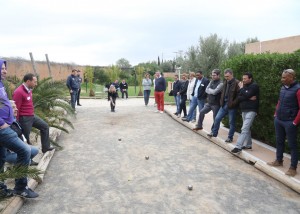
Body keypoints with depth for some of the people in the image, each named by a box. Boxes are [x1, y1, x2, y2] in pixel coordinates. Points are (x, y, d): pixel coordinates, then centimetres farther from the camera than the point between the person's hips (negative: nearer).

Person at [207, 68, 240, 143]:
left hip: (231, 106, -6)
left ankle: (230, 137, 17)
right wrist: (221, 101, 11)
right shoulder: (225, 82, 11)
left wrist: (233, 103, -20)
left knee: (231, 122, 6)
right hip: (224, 104, 7)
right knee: (217, 118, 6)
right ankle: (214, 133, 21)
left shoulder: (237, 83, -13)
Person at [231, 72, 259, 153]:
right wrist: (249, 98, -12)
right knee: (247, 128, 14)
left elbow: (247, 95, -21)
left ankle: (238, 147, -18)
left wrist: (241, 88, -6)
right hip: (243, 110, 8)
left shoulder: (254, 86, -7)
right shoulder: (244, 86, 14)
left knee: (244, 129, -14)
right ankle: (248, 145, 24)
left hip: (251, 110, -8)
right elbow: (238, 98, 2)